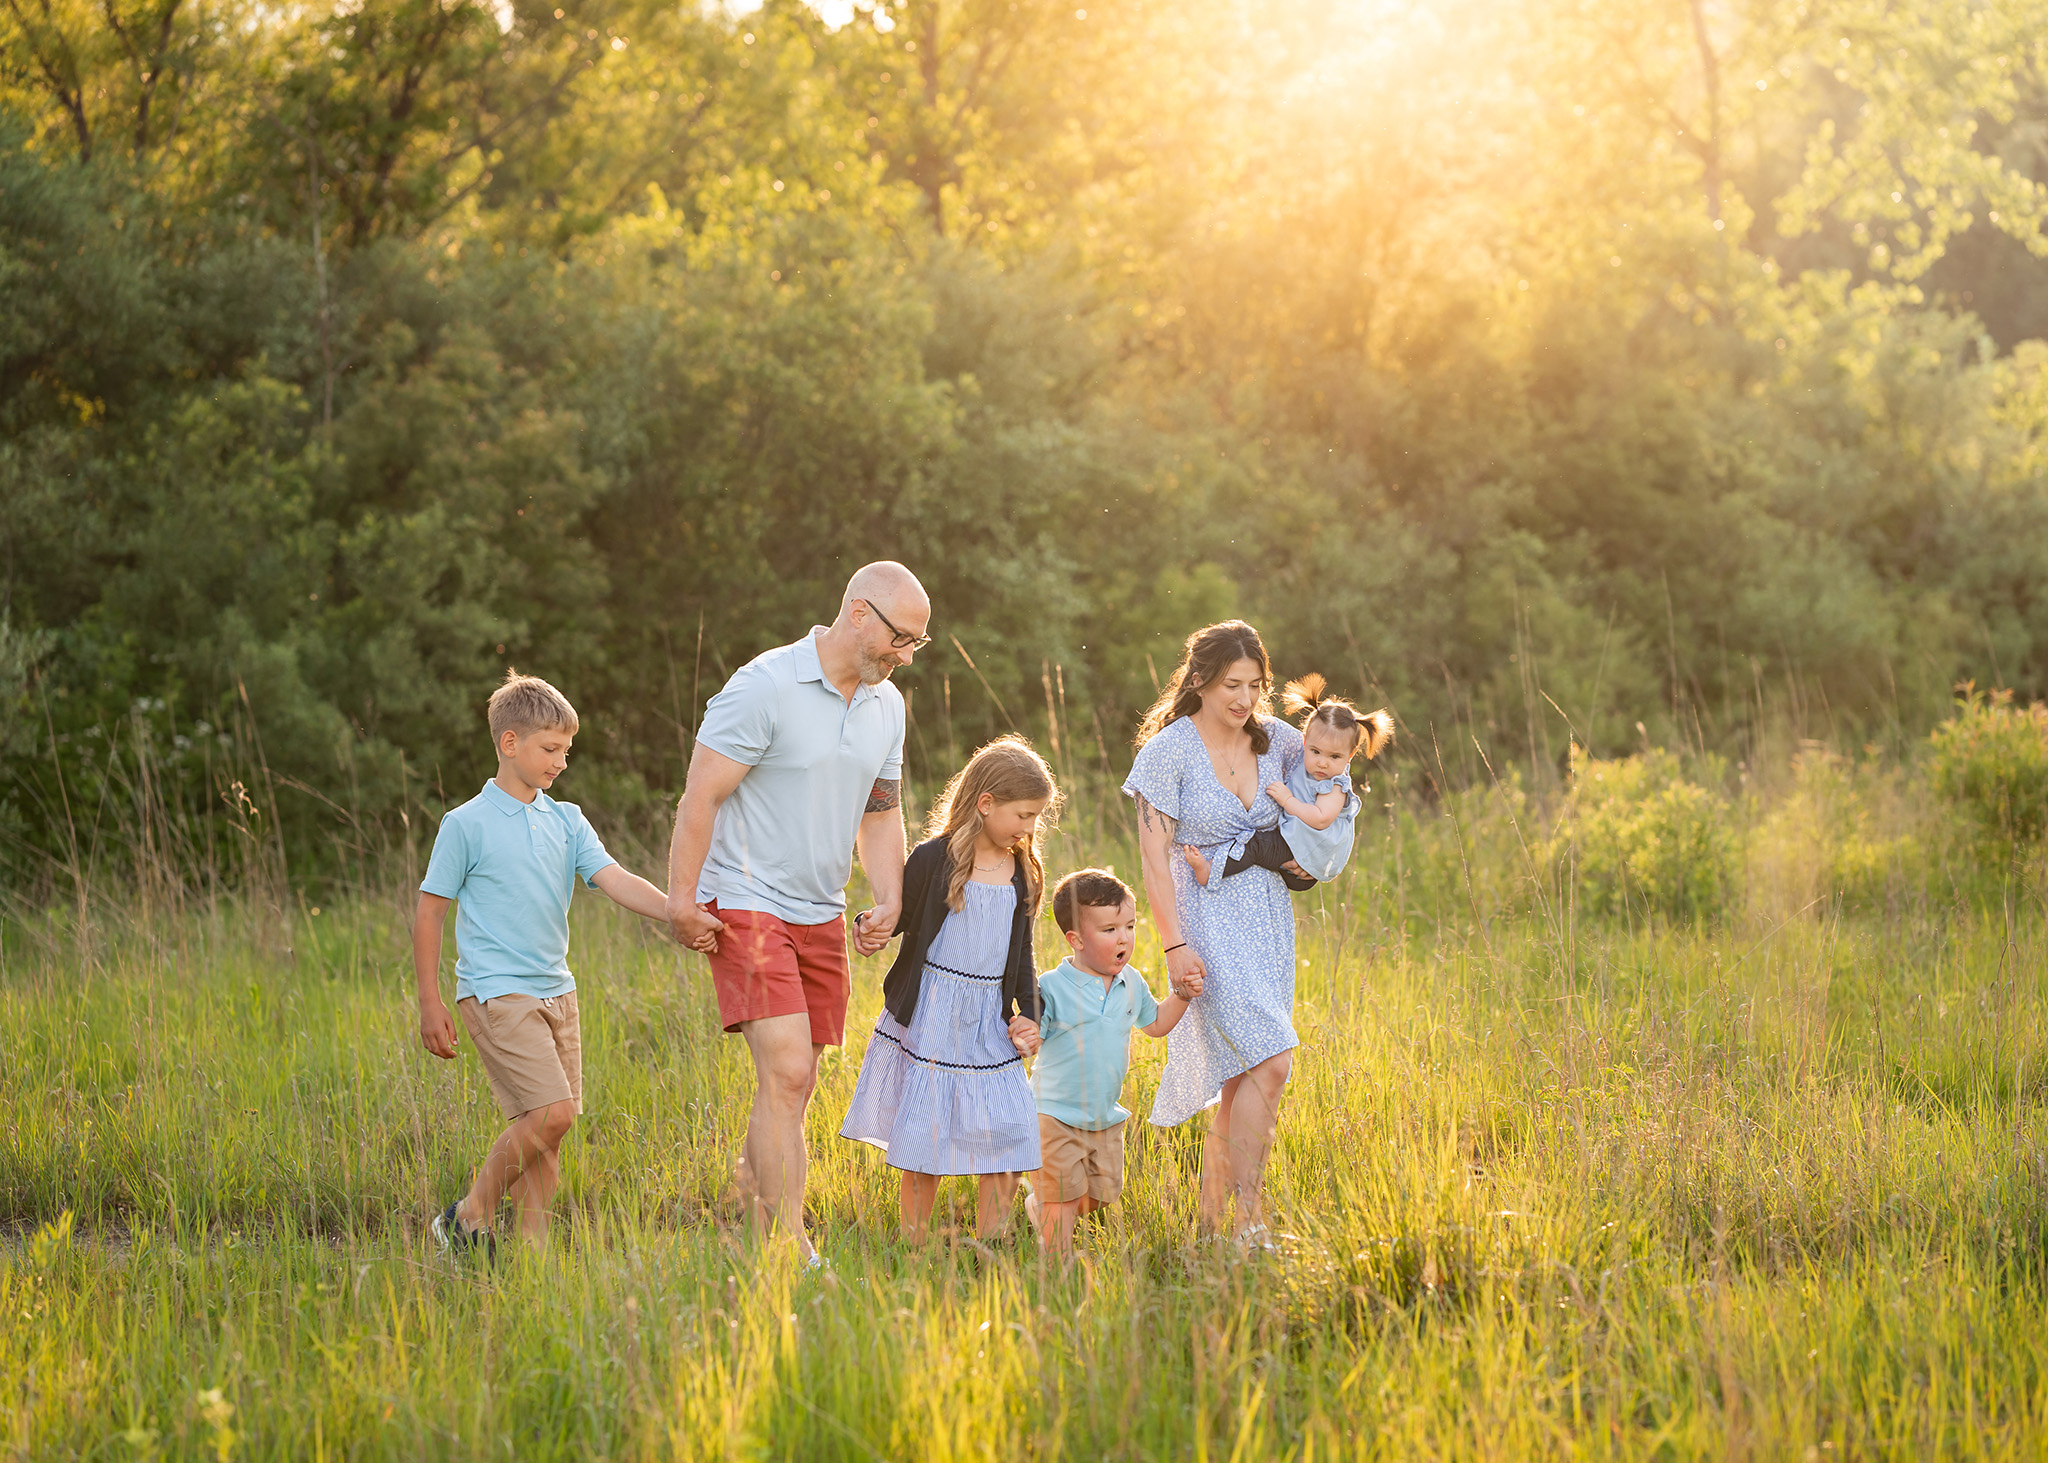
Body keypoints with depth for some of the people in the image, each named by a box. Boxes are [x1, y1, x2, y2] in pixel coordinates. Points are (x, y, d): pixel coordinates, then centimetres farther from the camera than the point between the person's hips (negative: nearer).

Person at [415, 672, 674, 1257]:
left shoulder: (566, 822, 10)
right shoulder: (466, 825, -5)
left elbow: (616, 881, -1)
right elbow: (429, 913, -2)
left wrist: (678, 913, -19)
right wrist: (431, 1004, -5)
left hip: (556, 990, 6)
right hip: (497, 991, -6)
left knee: (548, 1130, 4)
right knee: (550, 1112, -17)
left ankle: (531, 1242, 11)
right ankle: (471, 1216, -3)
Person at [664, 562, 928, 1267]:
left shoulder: (886, 706, 8)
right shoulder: (766, 686, -15)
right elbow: (700, 794, -14)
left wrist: (888, 900, 3)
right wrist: (681, 900, -17)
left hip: (822, 915, 7)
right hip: (746, 909, -7)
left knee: (794, 1080, 11)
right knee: (786, 1072, -17)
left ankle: (754, 1177, 36)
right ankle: (793, 1251, -17)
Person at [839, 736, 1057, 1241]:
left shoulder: (1023, 873, 7)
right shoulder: (932, 860, -9)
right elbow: (894, 921, -3)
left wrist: (1028, 1015, 5)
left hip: (991, 1026, 5)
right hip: (931, 1023, -5)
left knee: (1007, 1142, 1)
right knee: (924, 1146, 0)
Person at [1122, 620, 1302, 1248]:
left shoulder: (1277, 740, 4)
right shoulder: (1169, 751, -9)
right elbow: (1155, 855, -9)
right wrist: (1174, 943, -16)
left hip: (1269, 919, 6)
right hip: (1208, 920, -5)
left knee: (1241, 1074, 6)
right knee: (1268, 1061, -18)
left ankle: (1211, 1218, 15)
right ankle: (1246, 1219, -15)